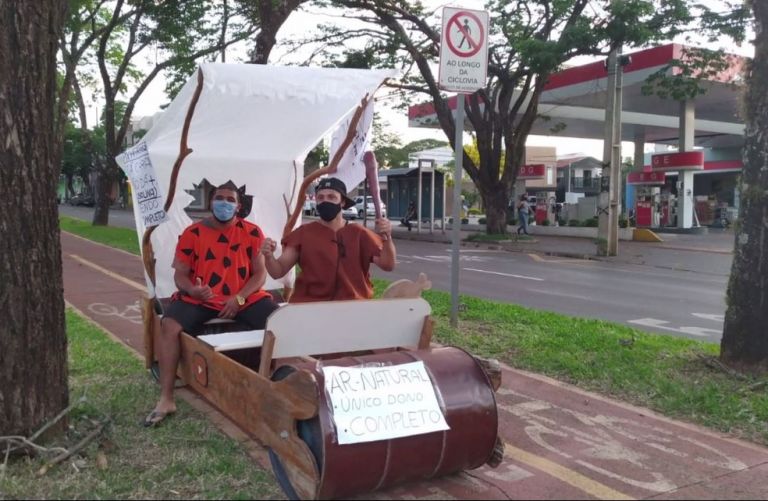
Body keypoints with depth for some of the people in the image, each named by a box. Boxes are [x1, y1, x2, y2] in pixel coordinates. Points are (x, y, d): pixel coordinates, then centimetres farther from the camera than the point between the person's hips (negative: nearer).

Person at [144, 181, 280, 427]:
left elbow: (260, 273, 0)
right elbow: (180, 273, 2)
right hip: (199, 298, 0)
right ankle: (166, 399, -17)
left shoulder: (252, 232, 1)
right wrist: (192, 290, -21)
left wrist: (239, 298, -16)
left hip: (244, 297, 0)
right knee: (170, 325, -27)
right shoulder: (192, 233, 1)